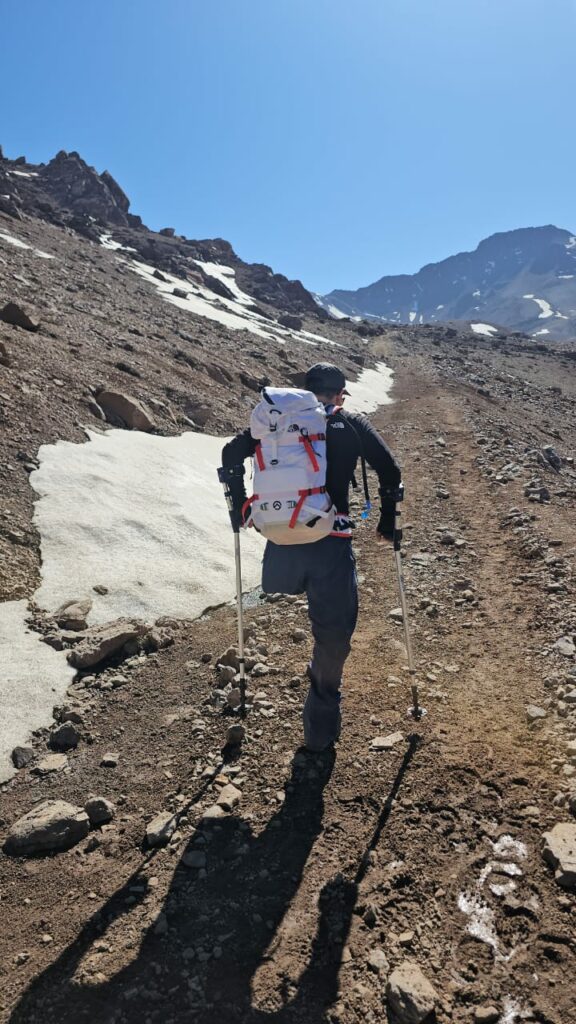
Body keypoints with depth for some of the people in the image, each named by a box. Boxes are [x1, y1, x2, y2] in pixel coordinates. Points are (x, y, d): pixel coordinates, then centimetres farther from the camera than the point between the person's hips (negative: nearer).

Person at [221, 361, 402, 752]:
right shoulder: (353, 423, 7)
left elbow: (232, 453, 10)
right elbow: (390, 469, 3)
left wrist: (241, 507, 19)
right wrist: (388, 521, 17)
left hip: (282, 541, 2)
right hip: (331, 544, -2)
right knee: (334, 636, 12)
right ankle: (322, 725, 23)